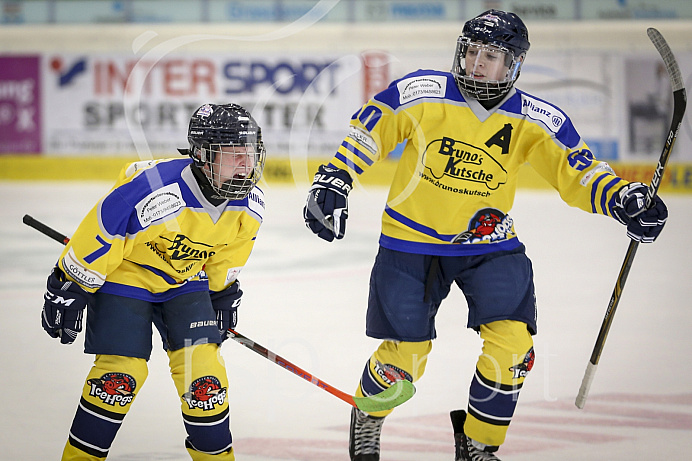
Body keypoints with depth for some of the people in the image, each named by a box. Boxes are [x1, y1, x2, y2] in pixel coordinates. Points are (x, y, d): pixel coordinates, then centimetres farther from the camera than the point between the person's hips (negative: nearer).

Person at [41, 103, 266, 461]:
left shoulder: (249, 206, -15)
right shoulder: (152, 192, -35)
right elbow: (91, 244, -23)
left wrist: (224, 294, 18)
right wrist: (66, 294, -15)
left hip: (185, 281, 5)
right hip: (123, 275, -5)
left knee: (202, 365, -7)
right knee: (122, 371, -12)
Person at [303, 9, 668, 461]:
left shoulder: (536, 120, -8)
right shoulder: (421, 94, -13)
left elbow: (577, 171, -9)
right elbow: (366, 131, -5)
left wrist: (624, 199, -25)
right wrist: (332, 182, -12)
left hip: (488, 244, 2)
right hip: (411, 239, -2)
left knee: (513, 338, -16)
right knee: (405, 355, -3)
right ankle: (367, 416, 33)